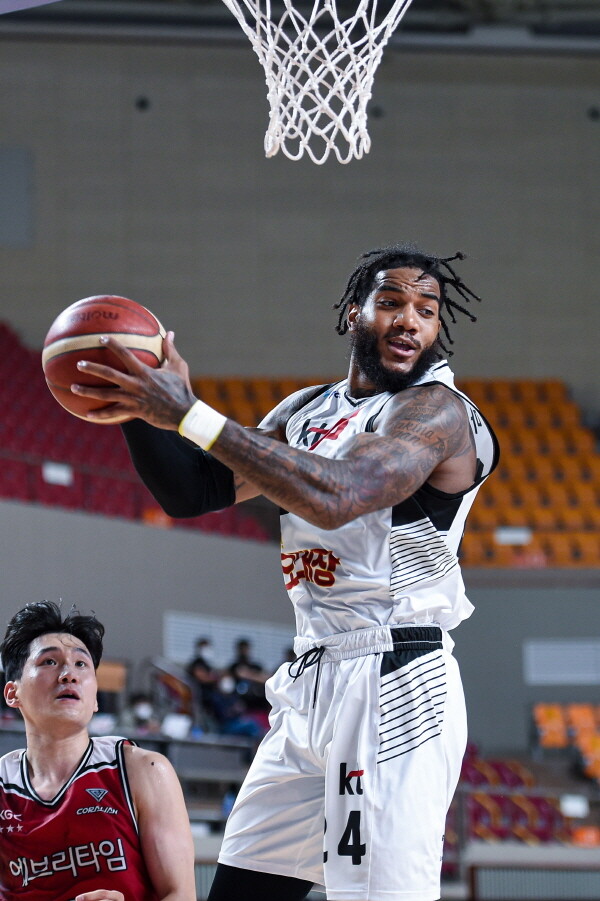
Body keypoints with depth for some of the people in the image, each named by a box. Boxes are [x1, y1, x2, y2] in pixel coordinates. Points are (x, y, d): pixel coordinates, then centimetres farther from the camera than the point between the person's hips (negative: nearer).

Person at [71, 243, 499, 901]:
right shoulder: (306, 412, 17)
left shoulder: (437, 410, -10)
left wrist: (189, 414, -26)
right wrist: (137, 410, -3)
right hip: (311, 684, 8)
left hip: (395, 682, -8)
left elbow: (336, 497, -26)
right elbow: (192, 492, 17)